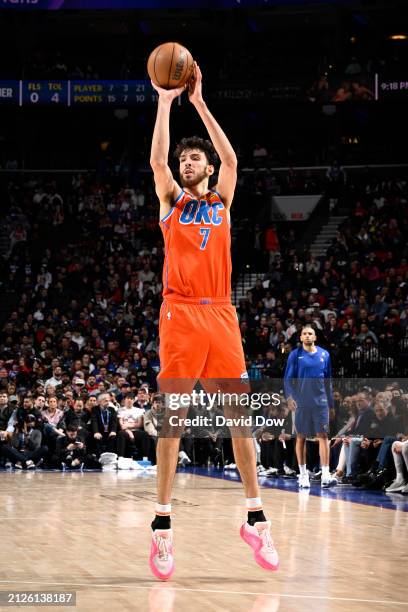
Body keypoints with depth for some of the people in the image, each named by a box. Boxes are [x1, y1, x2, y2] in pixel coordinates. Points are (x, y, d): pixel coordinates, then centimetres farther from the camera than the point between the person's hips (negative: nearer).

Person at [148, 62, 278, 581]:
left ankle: (255, 517, 5)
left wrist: (199, 102, -1)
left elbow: (230, 158, 1)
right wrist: (166, 100, -6)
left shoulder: (222, 200, 16)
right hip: (180, 313, -2)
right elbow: (157, 159, -4)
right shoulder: (171, 199, 13)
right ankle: (162, 523, -5)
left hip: (221, 314, 2)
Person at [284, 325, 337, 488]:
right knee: (301, 437, 4)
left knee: (323, 435, -8)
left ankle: (325, 475, -14)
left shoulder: (324, 354, 9)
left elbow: (328, 380, 14)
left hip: (320, 401, 1)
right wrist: (289, 397, -15)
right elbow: (288, 379, 0)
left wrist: (330, 401, 12)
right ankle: (303, 475, 13)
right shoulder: (295, 355, 2)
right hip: (301, 402, -1)